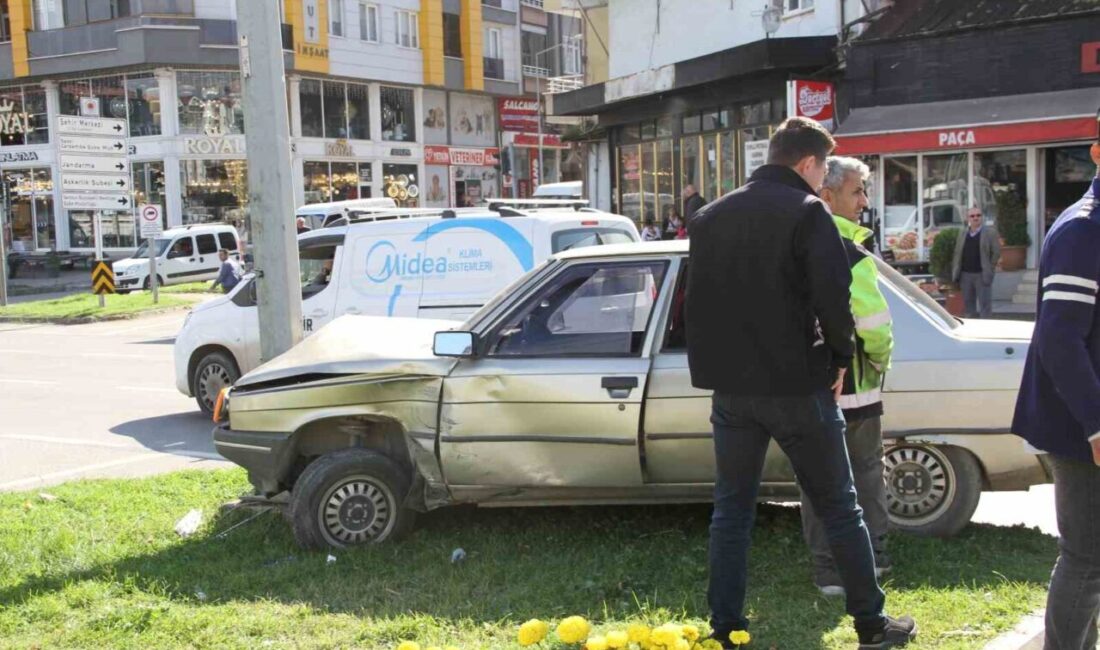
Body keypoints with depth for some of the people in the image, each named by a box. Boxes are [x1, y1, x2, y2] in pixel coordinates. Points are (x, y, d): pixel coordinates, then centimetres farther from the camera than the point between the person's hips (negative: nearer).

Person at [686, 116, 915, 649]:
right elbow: (832, 294, -19)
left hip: (731, 386, 5)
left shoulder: (710, 217, 9)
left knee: (731, 509, 13)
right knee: (838, 507, 8)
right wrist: (839, 356, -3)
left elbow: (695, 300, 12)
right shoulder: (806, 212, -10)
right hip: (796, 384, -5)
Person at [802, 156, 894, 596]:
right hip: (852, 384, -5)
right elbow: (874, 323, -19)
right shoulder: (849, 254, -16)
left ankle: (829, 571, 11)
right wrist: (881, 359, 0)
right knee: (866, 470, 13)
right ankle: (871, 557, 22)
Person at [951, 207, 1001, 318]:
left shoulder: (990, 232, 0)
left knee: (985, 304, -4)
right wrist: (955, 271, 3)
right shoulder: (962, 233, 13)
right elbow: (957, 253, 11)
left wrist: (989, 269, -6)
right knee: (968, 304, 10)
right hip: (965, 274, 4)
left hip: (982, 275, -4)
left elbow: (996, 252, -2)